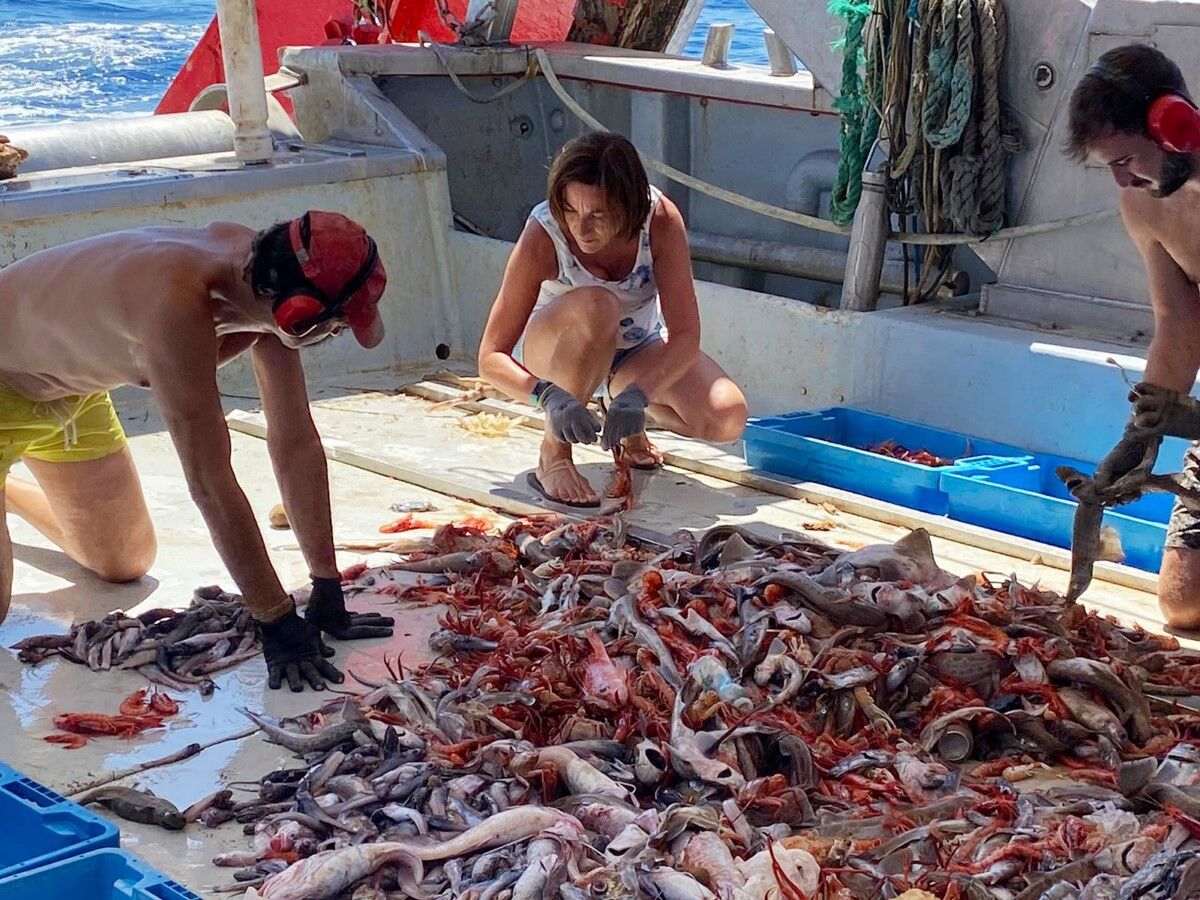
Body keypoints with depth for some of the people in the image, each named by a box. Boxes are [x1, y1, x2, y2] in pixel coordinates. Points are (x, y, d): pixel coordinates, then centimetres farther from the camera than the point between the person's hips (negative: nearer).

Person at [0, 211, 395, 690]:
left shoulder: (268, 283, -18)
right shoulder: (178, 302, -41)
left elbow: (297, 443, -13)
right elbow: (209, 482, -39)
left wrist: (328, 591, -12)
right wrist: (278, 624, -35)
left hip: (68, 393, 8)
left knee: (124, 565, 17)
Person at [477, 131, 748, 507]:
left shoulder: (660, 219, -27)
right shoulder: (543, 236, -29)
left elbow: (686, 335, -28)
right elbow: (491, 357, -29)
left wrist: (637, 395, -45)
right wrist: (548, 395, -48)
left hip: (639, 348, 3)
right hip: (556, 347, -3)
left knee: (728, 418, -23)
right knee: (596, 305, -39)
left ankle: (620, 398, 7)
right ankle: (553, 457, -24)